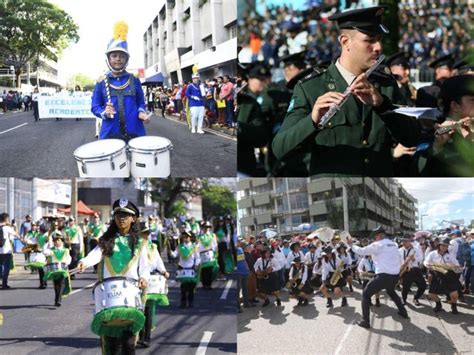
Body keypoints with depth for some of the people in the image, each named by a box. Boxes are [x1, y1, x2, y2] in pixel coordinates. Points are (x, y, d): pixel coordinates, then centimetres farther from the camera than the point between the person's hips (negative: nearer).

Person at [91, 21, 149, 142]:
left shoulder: (134, 80, 7)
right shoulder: (101, 82, 4)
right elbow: (95, 107, 8)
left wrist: (141, 112, -7)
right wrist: (104, 113, -13)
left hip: (134, 133, 1)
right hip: (110, 134, -1)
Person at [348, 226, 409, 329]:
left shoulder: (378, 245, -8)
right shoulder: (394, 244, 15)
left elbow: (361, 251, -5)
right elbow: (399, 261, 21)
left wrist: (351, 245, 9)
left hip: (383, 276, -7)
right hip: (395, 276, 7)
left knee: (366, 294, 6)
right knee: (391, 291, 39)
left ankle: (365, 321, -1)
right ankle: (403, 311, 39)